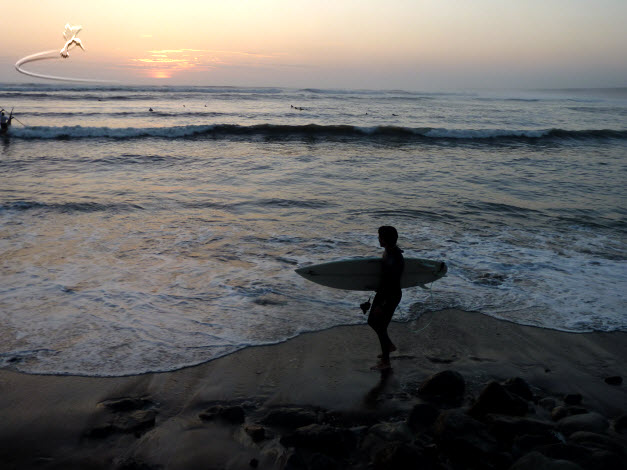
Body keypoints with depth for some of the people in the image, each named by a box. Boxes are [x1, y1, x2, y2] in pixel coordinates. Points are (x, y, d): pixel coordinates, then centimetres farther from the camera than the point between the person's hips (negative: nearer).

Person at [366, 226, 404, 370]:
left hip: (390, 297, -9)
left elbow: (391, 285, -27)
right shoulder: (390, 251, -1)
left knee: (381, 327, 4)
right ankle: (389, 345, 41)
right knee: (372, 321, 21)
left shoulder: (394, 260, -31)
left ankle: (385, 362, 21)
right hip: (382, 293, 10)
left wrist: (380, 305, -21)